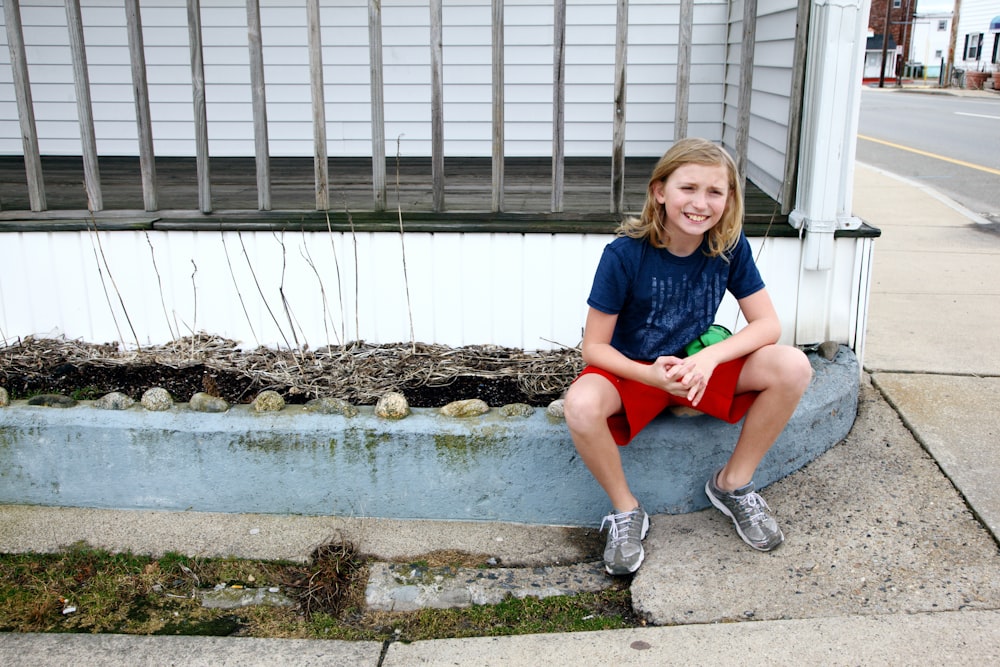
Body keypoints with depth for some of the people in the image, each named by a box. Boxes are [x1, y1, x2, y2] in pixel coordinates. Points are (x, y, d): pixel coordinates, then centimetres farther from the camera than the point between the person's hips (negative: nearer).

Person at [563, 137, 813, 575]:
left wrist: (708, 359, -28)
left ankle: (733, 483, 0)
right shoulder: (625, 254, -20)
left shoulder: (730, 246, -11)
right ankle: (625, 510, -7)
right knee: (581, 406, -36)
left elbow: (767, 324, -9)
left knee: (792, 367, -21)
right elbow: (594, 347, -16)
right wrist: (653, 375, -34)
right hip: (632, 369, -3)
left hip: (699, 364, 3)